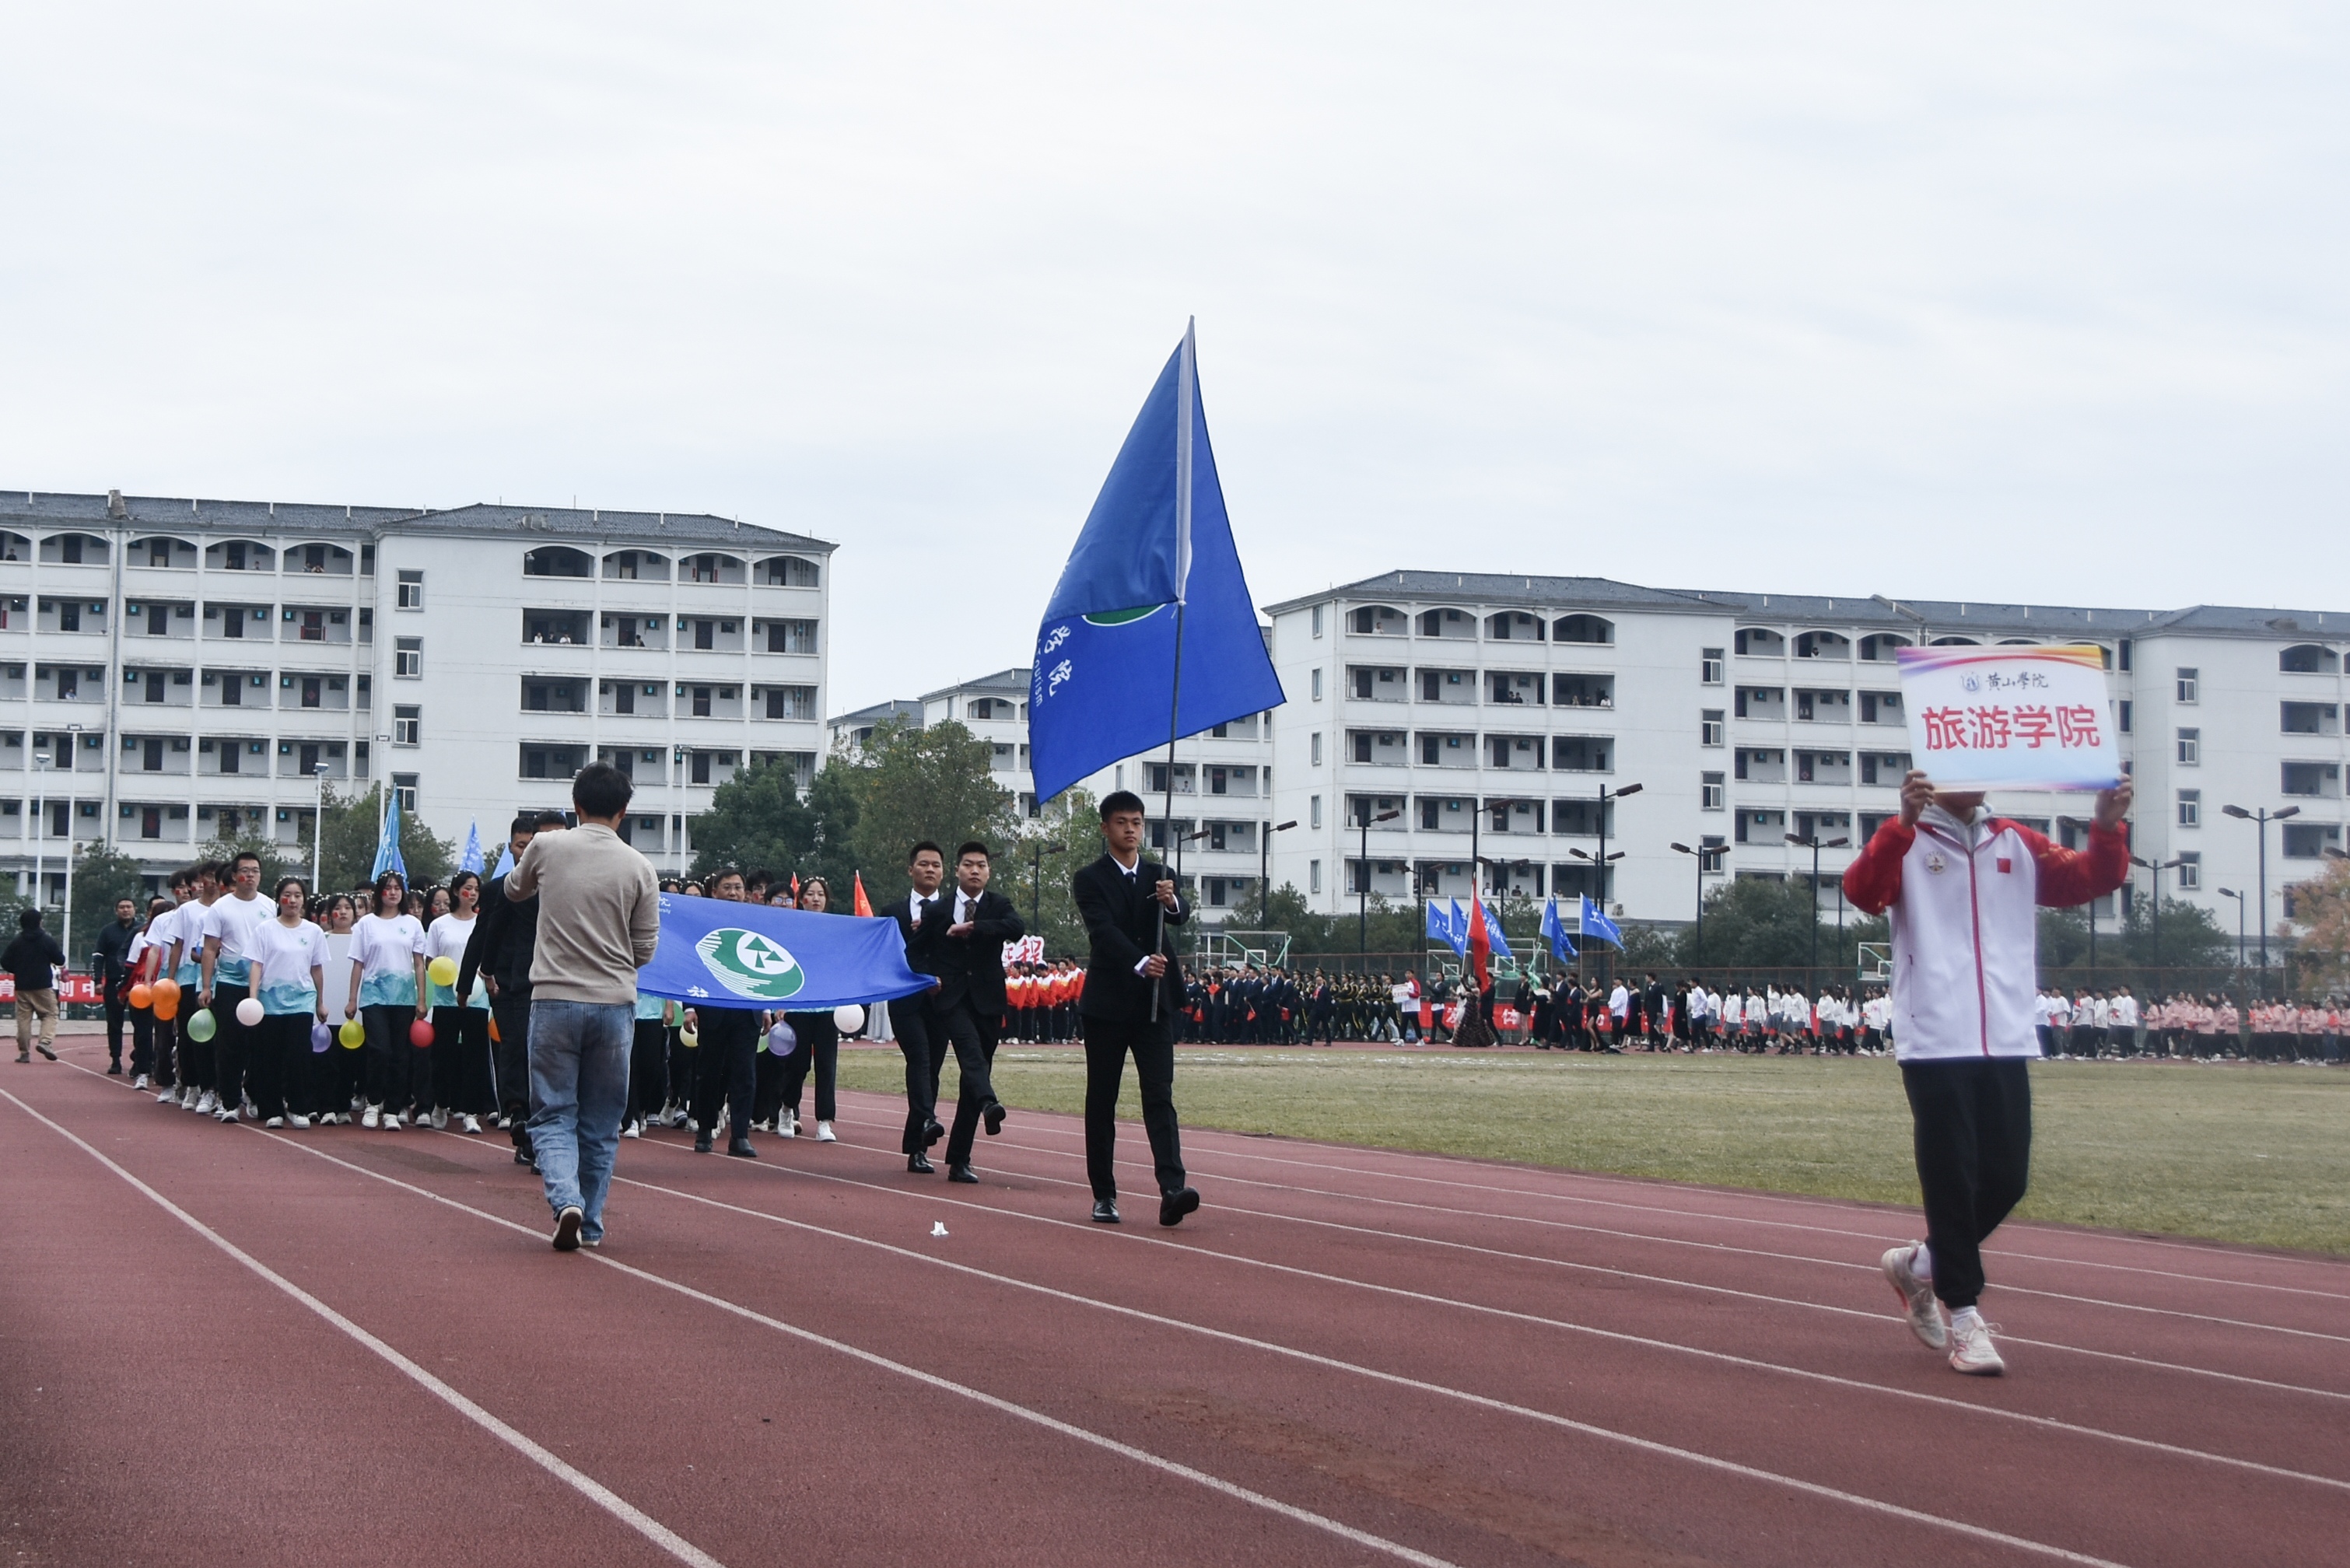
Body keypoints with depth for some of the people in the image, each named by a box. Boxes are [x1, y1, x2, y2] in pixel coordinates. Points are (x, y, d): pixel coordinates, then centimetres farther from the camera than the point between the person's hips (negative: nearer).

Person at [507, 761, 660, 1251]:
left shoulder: (546, 848, -2)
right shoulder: (638, 868, -3)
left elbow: (514, 890, 20)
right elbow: (645, 949, 3)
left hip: (554, 1002, -1)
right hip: (614, 1006, 1)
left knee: (553, 1115, 5)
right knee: (601, 1123, 11)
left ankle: (566, 1200, -18)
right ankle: (591, 1224, 14)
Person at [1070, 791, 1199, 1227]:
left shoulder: (1159, 876, 11)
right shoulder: (1090, 880, 0)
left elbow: (1180, 916, -7)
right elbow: (1104, 930, -16)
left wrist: (1172, 902, -31)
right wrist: (1141, 963, -32)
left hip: (1154, 1002, 2)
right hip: (1108, 1003, -2)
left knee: (1160, 1096, -8)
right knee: (1101, 1101, 4)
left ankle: (1173, 1190, -20)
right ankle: (1104, 1195, 12)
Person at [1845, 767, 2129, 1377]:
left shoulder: (2015, 845, 14)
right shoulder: (1905, 844, 0)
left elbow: (2088, 878, 6)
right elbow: (1863, 890, -18)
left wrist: (2108, 828, -13)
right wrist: (1904, 822, -32)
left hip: (2007, 1044, 5)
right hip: (1934, 1045, -5)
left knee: (2007, 1178, 7)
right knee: (1953, 1181, -5)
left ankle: (1918, 1264, 29)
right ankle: (1963, 1317, 5)